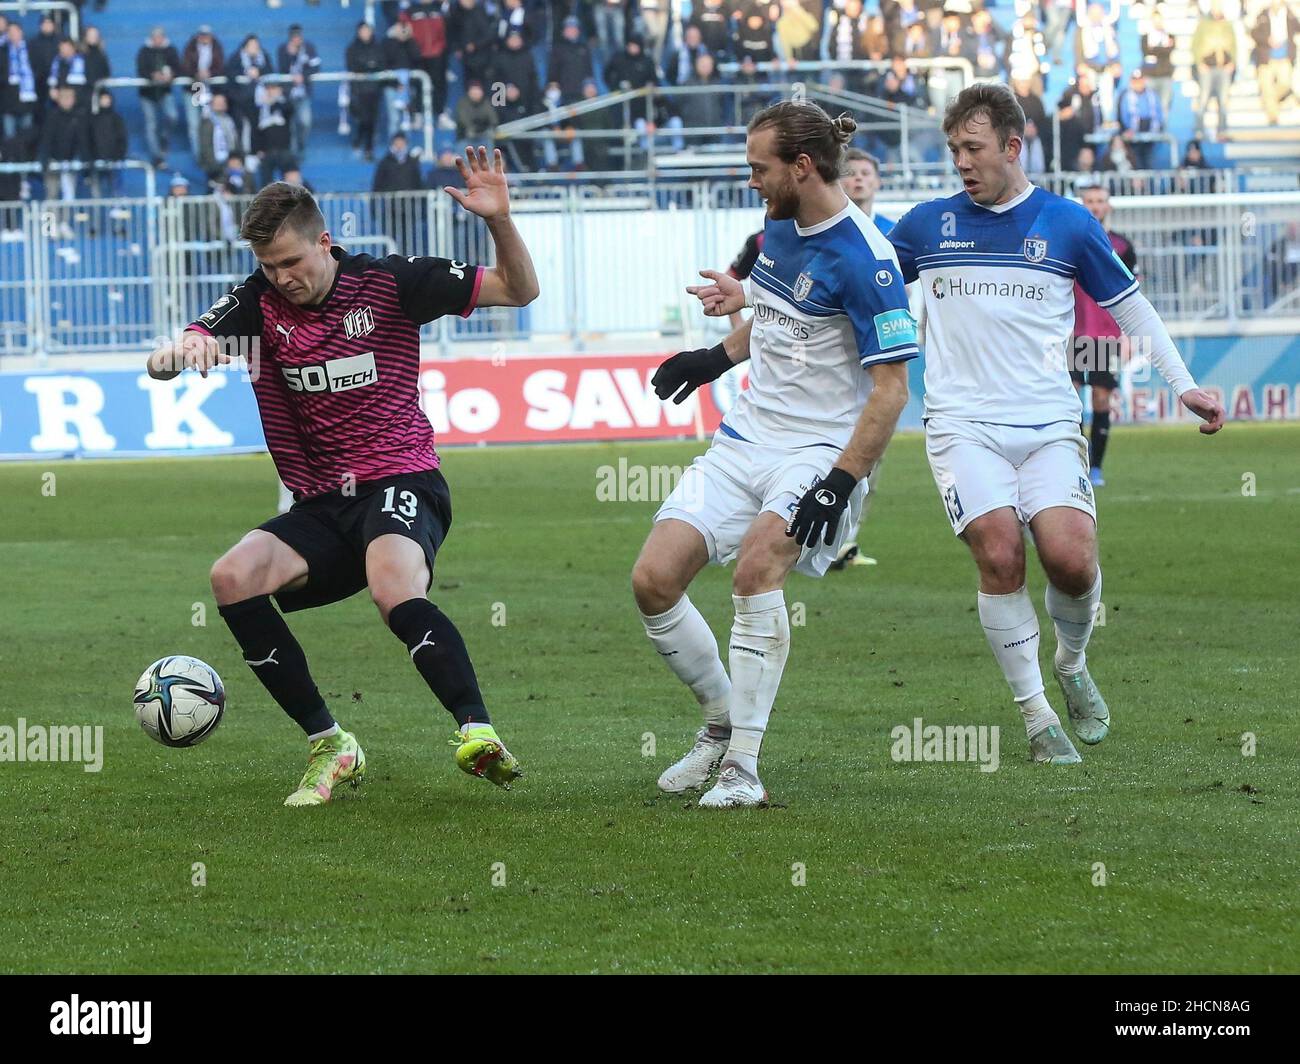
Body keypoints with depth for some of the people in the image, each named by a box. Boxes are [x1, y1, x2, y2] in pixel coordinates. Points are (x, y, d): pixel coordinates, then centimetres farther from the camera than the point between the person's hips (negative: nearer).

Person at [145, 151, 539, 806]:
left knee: (394, 589, -37)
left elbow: (519, 290, -2)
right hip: (321, 503, 5)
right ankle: (328, 745, -11)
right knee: (233, 578, -20)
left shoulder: (387, 282, -4)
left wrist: (499, 219, -21)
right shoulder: (259, 301, 5)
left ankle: (477, 732, -37)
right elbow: (161, 364, -3)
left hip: (402, 483, -5)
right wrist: (180, 351, -27)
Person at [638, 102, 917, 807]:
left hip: (820, 450, -8)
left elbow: (891, 387, -19)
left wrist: (841, 483, -24)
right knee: (653, 580, -4)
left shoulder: (862, 258, -19)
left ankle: (741, 768, -27)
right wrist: (721, 356, 26)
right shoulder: (780, 226, 6)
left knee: (758, 561, -33)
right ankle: (722, 724, 18)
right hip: (743, 441, 8)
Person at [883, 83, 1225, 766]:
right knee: (999, 551, -22)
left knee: (1071, 559, -19)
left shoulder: (1066, 224, 5)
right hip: (963, 425, 0)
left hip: (1049, 426, 0)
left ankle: (1072, 665, 15)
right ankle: (1036, 716, -9)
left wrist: (1183, 384, 10)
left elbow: (1128, 305, 15)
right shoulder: (928, 224, 7)